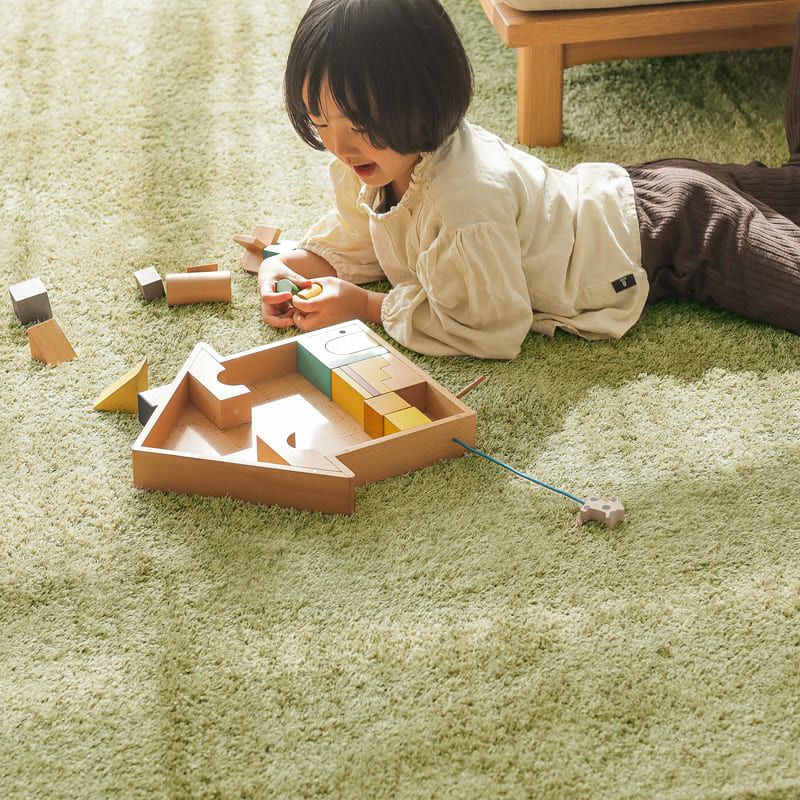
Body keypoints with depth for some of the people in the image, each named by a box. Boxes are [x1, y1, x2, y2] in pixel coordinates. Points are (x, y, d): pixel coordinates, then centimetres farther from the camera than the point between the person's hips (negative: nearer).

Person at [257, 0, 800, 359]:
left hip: (670, 229, -8)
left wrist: (366, 306, -30)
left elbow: (493, 332, -32)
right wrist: (287, 268, -18)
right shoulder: (372, 162, -15)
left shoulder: (466, 202, -40)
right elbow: (347, 246, 3)